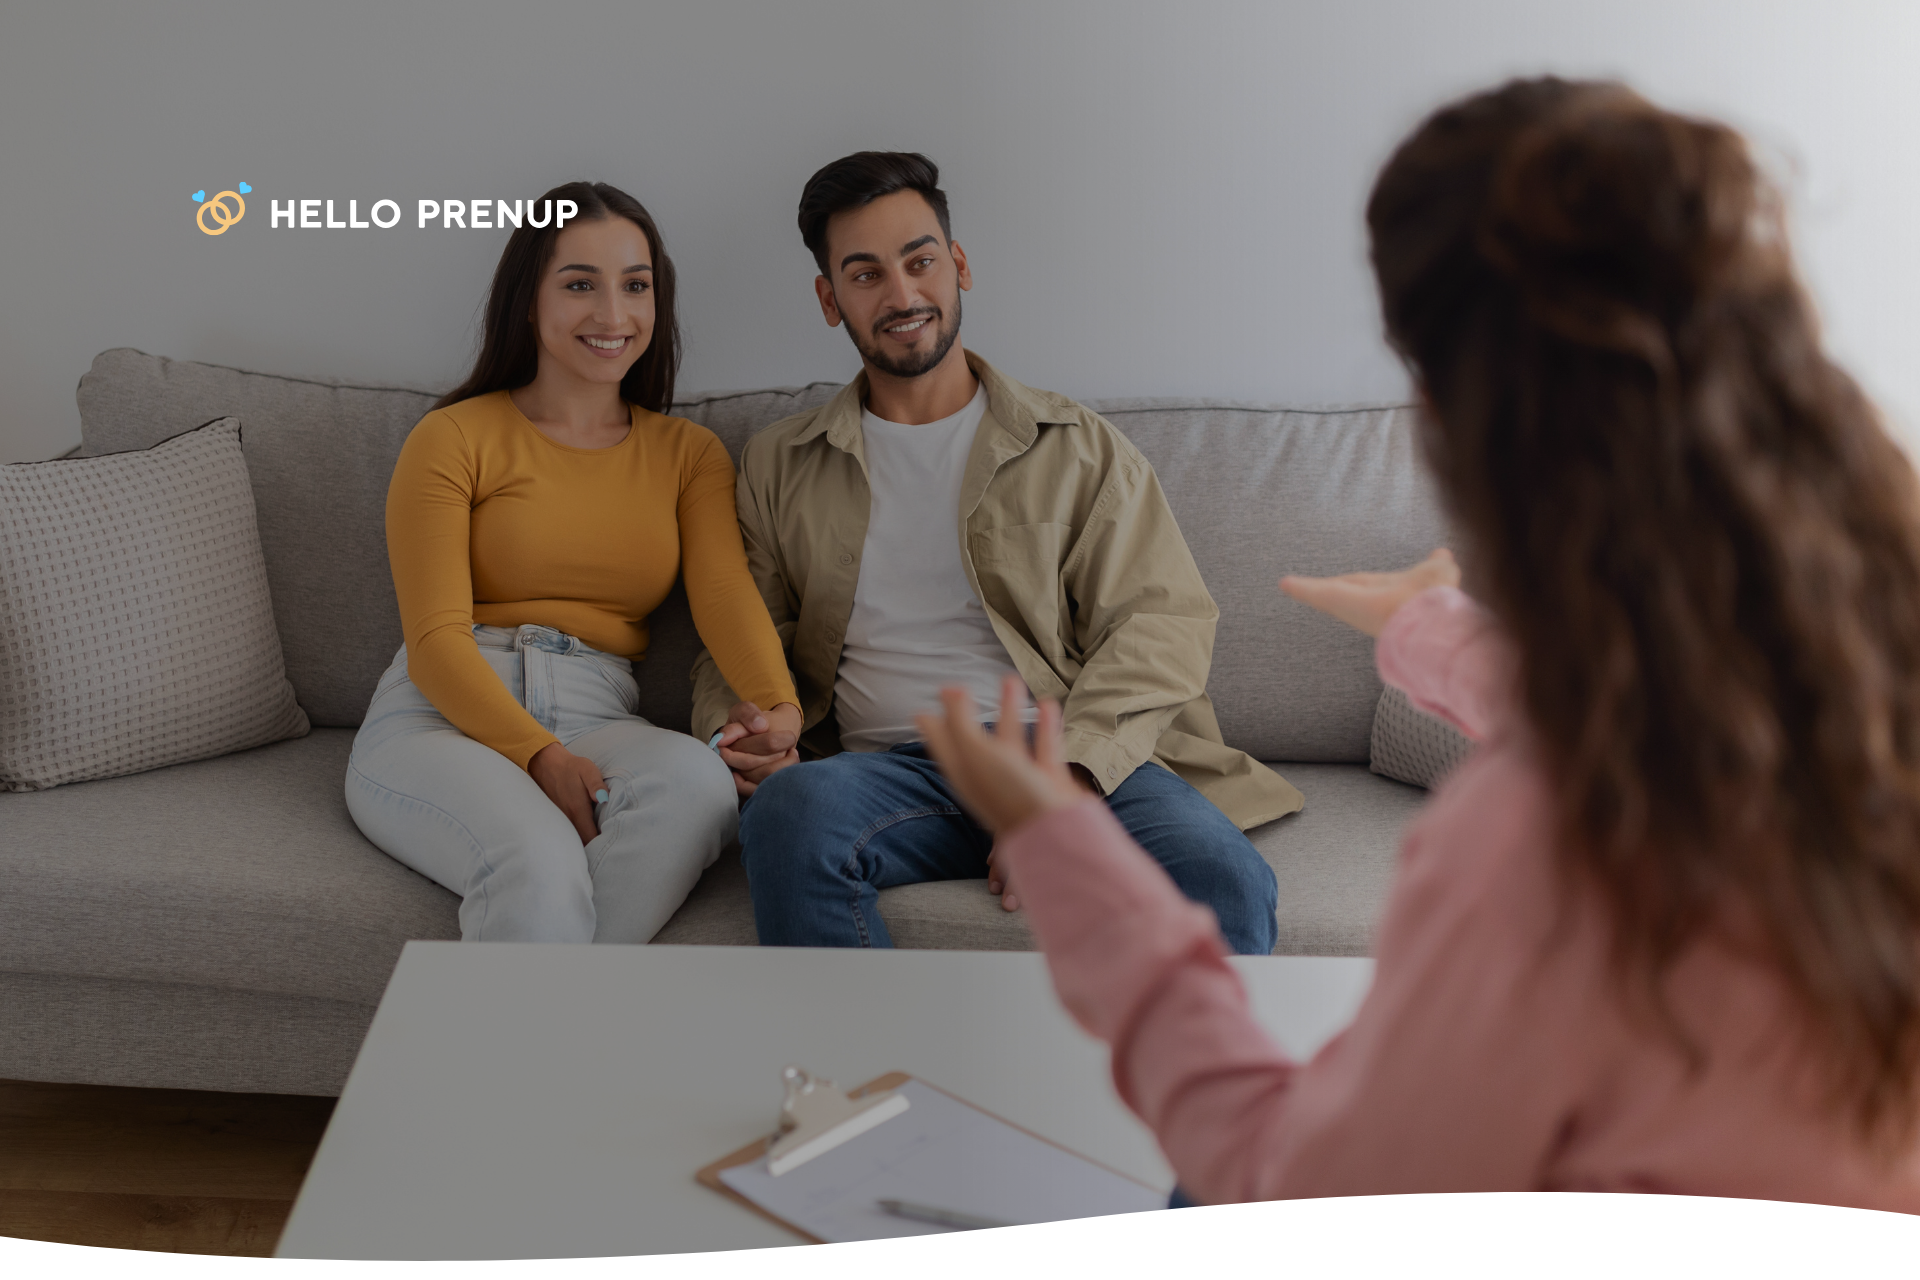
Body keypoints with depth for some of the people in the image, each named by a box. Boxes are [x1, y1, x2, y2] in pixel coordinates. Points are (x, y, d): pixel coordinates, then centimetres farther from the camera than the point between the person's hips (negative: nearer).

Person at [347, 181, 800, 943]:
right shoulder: (455, 438, 6)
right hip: (442, 721, -3)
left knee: (697, 778, -34)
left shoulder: (689, 455, 17)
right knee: (541, 865, -38)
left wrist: (779, 711, -25)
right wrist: (539, 754, -22)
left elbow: (725, 593, -2)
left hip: (598, 721, 3)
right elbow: (434, 639, -4)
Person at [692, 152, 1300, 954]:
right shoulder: (780, 465, 21)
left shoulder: (1080, 449, 15)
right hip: (886, 766, 2)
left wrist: (1066, 780, -14)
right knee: (791, 807, -35)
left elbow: (1162, 624, 4)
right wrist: (740, 729, -5)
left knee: (1222, 878, -33)